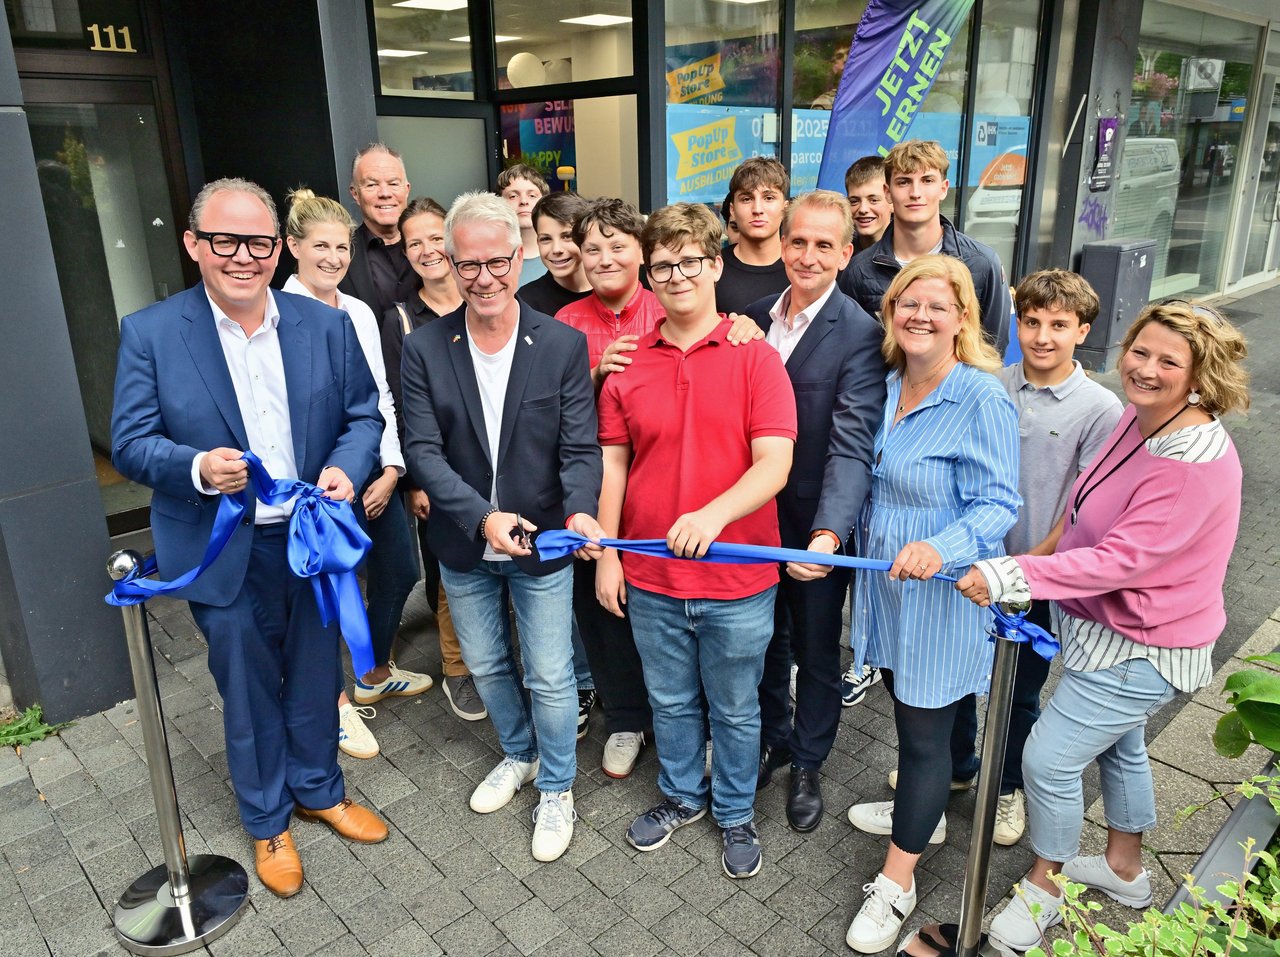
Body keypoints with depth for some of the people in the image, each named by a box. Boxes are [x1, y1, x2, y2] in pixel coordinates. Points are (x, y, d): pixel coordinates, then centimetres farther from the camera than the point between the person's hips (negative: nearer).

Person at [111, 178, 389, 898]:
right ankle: (268, 821, 39)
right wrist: (197, 468, -27)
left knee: (316, 681, 20)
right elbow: (131, 442, -7)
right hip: (226, 555, -2)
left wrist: (346, 467, -18)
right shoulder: (150, 334, -8)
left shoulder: (327, 326, -2)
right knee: (250, 696, 15)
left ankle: (320, 791, 45)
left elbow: (365, 414, 3)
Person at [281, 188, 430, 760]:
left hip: (375, 472, 7)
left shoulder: (359, 313, 9)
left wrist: (391, 468, 0)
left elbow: (381, 397, 9)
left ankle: (375, 676, 40)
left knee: (400, 572, 16)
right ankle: (335, 702, 28)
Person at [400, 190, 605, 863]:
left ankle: (556, 788, 35)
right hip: (463, 545, 3)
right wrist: (482, 516, -26)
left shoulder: (564, 345, -13)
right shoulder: (424, 349, -9)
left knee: (550, 677, 9)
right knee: (486, 665, 22)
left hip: (542, 541, -2)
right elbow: (422, 450, -12)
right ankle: (518, 755, 50)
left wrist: (579, 511, -34)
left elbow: (580, 447, -13)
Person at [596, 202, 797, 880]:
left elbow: (774, 465, -17)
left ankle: (735, 813, 41)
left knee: (735, 710, 17)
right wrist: (606, 556, 1)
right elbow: (612, 467, 4)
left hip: (737, 581, -2)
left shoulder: (755, 359, -9)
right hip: (650, 579, 3)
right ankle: (681, 795, 47)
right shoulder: (626, 367, 0)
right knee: (670, 702, 22)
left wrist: (713, 513, -33)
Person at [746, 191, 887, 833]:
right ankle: (774, 738, 46)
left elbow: (851, 445, -27)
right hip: (755, 515, 5)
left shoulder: (860, 335, -17)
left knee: (816, 652, 15)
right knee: (765, 639, 22)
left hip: (816, 524, -4)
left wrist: (828, 534, -38)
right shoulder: (755, 317, 1)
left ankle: (808, 764, 38)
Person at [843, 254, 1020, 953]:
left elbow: (997, 504, -21)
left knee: (924, 732, 6)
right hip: (886, 582, 7)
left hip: (942, 592, -7)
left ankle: (895, 882, 21)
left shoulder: (982, 399, -18)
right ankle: (923, 813, 48)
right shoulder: (889, 385, 4)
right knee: (907, 710, 23)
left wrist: (940, 547, -37)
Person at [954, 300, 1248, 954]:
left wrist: (1011, 576, -37)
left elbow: (1120, 561, -34)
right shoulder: (1139, 419, -2)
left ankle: (1043, 885, 24)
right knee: (1118, 745, 26)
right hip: (1105, 625, 10)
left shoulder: (1196, 463, -30)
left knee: (1048, 759, -3)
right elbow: (1087, 502, 13)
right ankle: (1125, 869, 50)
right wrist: (1041, 552, 10)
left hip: (1139, 651, -9)